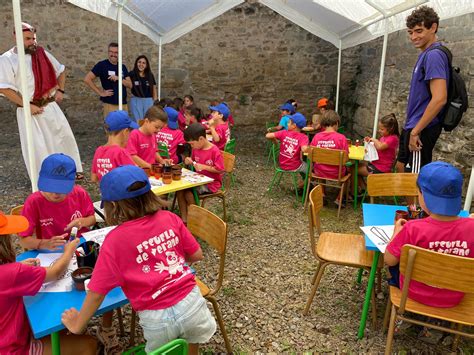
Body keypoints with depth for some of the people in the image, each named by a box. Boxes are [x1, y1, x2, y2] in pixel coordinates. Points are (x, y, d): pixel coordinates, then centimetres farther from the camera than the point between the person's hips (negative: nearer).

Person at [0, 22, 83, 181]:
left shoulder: (42, 54, 6)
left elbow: (60, 71, 18)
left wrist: (60, 90, 4)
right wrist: (27, 105, -17)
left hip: (51, 106, 5)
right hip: (29, 110, -5)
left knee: (65, 136, 12)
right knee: (36, 146, 0)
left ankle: (73, 169, 29)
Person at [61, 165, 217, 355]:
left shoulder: (115, 240, -12)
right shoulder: (170, 219, -4)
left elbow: (97, 292, -8)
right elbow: (196, 255, 5)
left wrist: (77, 325, 8)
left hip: (157, 319, -2)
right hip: (190, 302, 2)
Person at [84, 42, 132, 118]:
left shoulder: (122, 67, 11)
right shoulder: (102, 65, -3)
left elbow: (130, 85, 5)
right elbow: (87, 79, -8)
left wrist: (118, 79, -12)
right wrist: (100, 93, -10)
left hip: (123, 104, 5)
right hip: (110, 104, -5)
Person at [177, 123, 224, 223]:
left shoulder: (214, 151, -18)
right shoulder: (195, 149, 3)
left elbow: (220, 170, -17)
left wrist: (204, 167, -24)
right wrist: (189, 161, -3)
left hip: (211, 182, -7)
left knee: (189, 193, -24)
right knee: (179, 189, -14)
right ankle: (184, 220, -10)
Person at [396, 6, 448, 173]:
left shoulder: (434, 55, -18)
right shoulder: (425, 54, 12)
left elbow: (439, 99, -27)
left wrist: (416, 131, -22)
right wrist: (410, 128, 18)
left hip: (421, 130, -10)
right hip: (412, 126, 10)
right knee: (401, 167, 21)